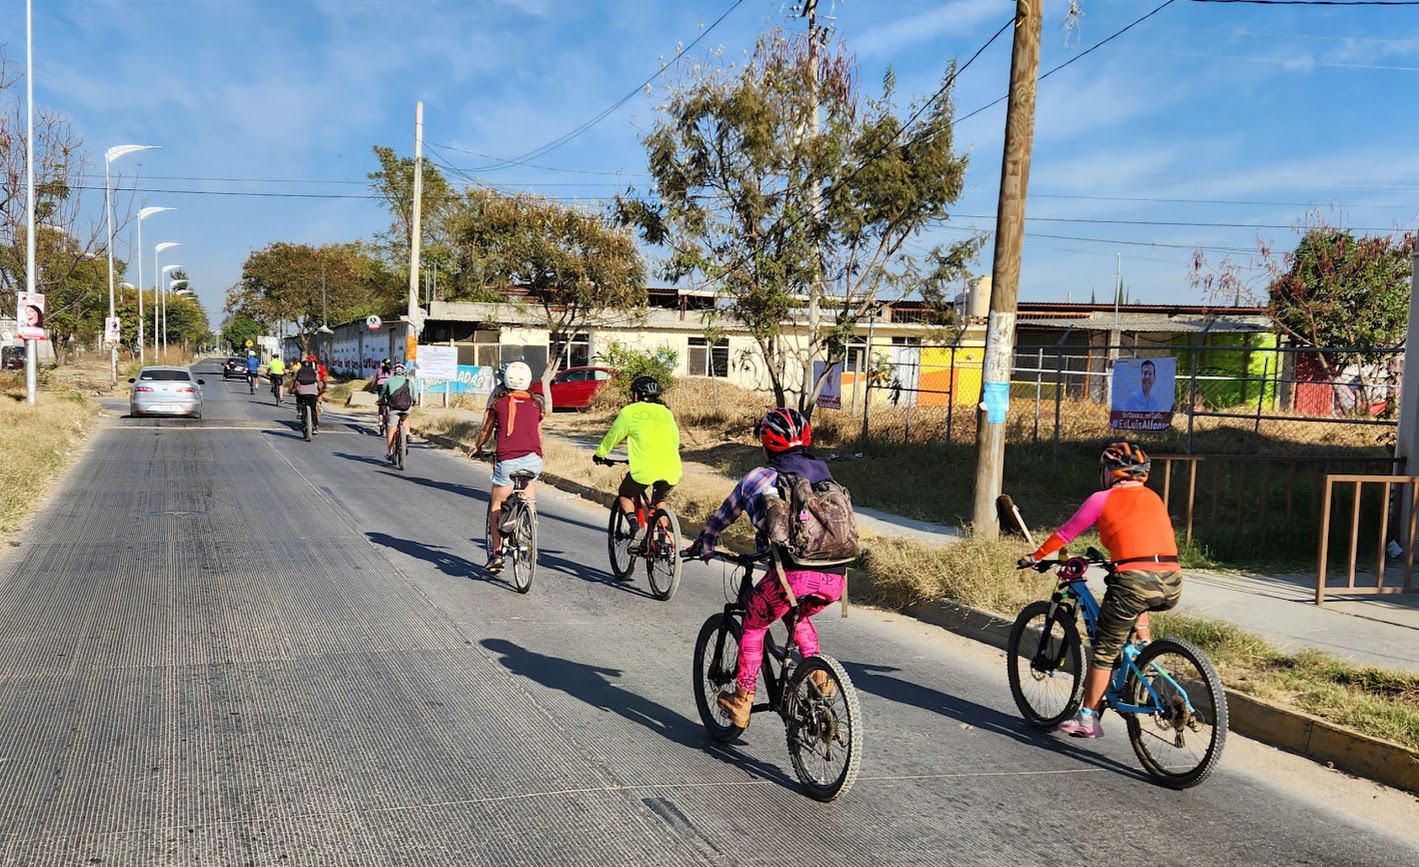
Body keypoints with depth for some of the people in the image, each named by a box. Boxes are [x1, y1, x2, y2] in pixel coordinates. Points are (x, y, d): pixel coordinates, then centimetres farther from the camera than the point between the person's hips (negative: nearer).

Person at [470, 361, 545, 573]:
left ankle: (495, 553, 9)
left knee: (496, 505, 12)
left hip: (508, 460, -2)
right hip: (534, 460, 2)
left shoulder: (499, 402, 9)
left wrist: (477, 448, 38)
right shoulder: (536, 403, 16)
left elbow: (485, 431, 20)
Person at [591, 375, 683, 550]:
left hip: (645, 469, -4)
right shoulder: (665, 412, 19)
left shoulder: (629, 412, 8)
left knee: (624, 496, 21)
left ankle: (636, 527, -2)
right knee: (660, 500, 30)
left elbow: (613, 436, 17)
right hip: (672, 470, 4)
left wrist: (599, 454, 35)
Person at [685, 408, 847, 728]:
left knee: (753, 626, 20)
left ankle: (742, 702, 23)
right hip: (835, 578, 5)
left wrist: (704, 544, 41)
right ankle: (819, 674, 20)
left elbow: (723, 515, 22)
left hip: (794, 574, -5)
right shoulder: (824, 473, 22)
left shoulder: (760, 477, 9)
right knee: (799, 616, 35)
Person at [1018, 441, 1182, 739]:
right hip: (1172, 587, 5)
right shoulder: (1154, 498, 22)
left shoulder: (1102, 500, 7)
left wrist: (1035, 557, 28)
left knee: (1105, 651, 8)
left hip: (1135, 579, -5)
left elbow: (1065, 534, 14)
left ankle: (1087, 719, 14)